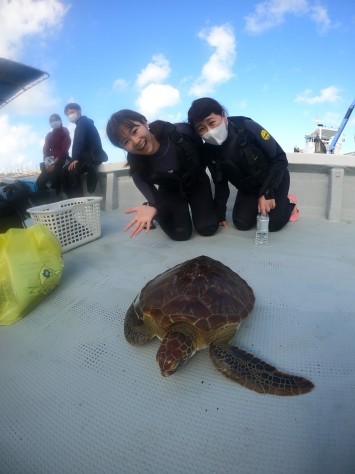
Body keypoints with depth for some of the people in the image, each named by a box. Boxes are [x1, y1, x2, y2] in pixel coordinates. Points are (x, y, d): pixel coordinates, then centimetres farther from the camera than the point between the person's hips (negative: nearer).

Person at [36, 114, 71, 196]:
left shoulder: (65, 132, 4)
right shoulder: (49, 135, 19)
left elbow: (64, 149, -9)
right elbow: (45, 150, 7)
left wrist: (55, 162, -20)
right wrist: (47, 162, -15)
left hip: (61, 161, -5)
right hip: (51, 162, 5)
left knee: (52, 177, -33)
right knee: (39, 182, -14)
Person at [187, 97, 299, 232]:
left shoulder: (248, 128, -33)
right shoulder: (208, 152, -19)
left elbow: (280, 159, -24)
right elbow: (220, 183, -2)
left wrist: (267, 193, -30)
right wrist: (220, 214, -4)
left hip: (275, 178, -3)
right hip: (248, 188, 4)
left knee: (272, 224, -12)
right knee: (241, 223, -8)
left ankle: (289, 202, 19)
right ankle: (256, 207, 23)